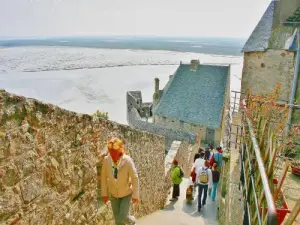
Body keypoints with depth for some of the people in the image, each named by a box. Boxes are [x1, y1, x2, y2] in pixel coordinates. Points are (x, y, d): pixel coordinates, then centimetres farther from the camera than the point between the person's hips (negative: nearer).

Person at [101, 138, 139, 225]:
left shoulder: (127, 160, -30)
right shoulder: (106, 160, -22)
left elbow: (135, 178, -20)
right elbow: (104, 176, -9)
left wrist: (135, 195, -13)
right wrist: (104, 193, -4)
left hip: (126, 193, -3)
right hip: (113, 194, 3)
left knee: (123, 217, -4)